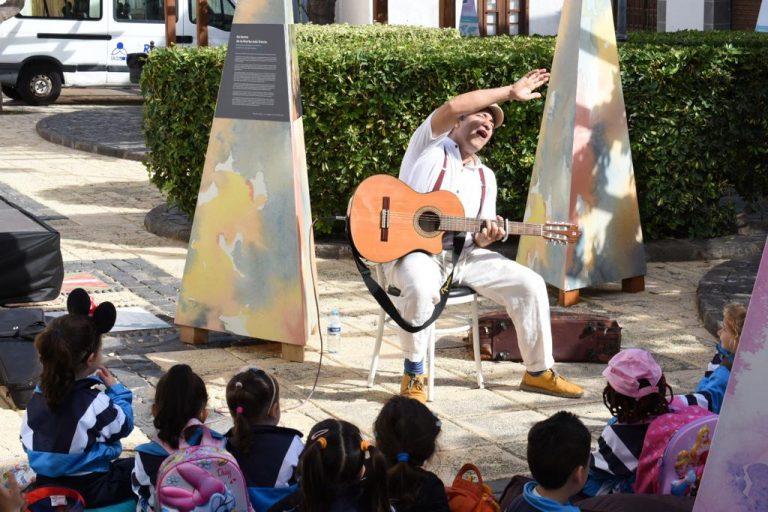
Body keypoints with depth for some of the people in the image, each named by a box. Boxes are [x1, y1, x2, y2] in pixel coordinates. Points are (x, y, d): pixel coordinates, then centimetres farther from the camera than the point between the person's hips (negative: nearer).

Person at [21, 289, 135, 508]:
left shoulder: (38, 397, -5)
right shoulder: (94, 404, -25)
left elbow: (28, 442, 6)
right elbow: (123, 426, -8)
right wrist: (117, 390, 3)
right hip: (90, 490, -7)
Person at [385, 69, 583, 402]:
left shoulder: (485, 178, 17)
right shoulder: (430, 145, 2)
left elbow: (478, 238, 13)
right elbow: (452, 107, -20)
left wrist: (485, 238, -14)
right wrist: (511, 92, -16)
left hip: (463, 255, 6)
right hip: (412, 250, -6)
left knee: (530, 284, -7)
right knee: (422, 287, -40)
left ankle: (538, 372, 8)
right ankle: (414, 374, -18)